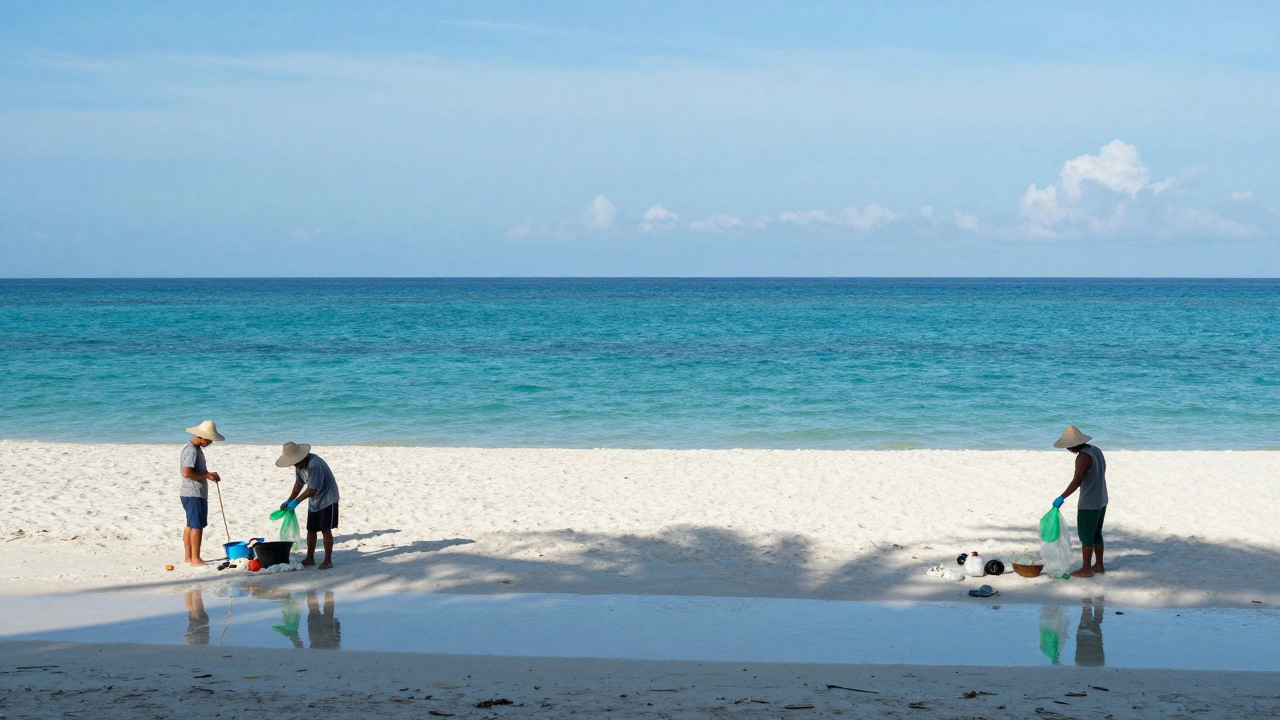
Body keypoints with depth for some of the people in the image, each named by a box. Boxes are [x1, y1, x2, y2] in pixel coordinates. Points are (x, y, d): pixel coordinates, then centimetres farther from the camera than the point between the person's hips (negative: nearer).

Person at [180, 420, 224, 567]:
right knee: (197, 526, -9)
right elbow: (187, 472, -27)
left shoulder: (196, 449, 16)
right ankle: (195, 559, -8)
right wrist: (207, 475, -18)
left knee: (190, 525, 15)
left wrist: (209, 475, 10)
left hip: (190, 494, 11)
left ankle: (188, 557, 21)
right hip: (194, 494, -11)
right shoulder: (191, 450, -17)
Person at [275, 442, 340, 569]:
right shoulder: (299, 465, -2)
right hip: (314, 501, 8)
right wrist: (289, 501, 0)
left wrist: (296, 501, -22)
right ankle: (310, 558, 20)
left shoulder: (314, 465, -31)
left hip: (327, 498, -8)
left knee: (326, 530, -7)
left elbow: (313, 489, -29)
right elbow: (299, 484, 9)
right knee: (311, 530, 10)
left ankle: (328, 561, -1)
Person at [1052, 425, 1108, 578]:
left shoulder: (1083, 457, -21)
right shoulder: (1096, 451, 7)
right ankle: (1099, 565, 24)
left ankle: (1086, 569, 6)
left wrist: (1062, 497, -25)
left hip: (1088, 504, -9)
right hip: (1101, 501, 9)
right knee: (1096, 535, 17)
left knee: (1086, 536, 0)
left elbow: (1077, 481, -27)